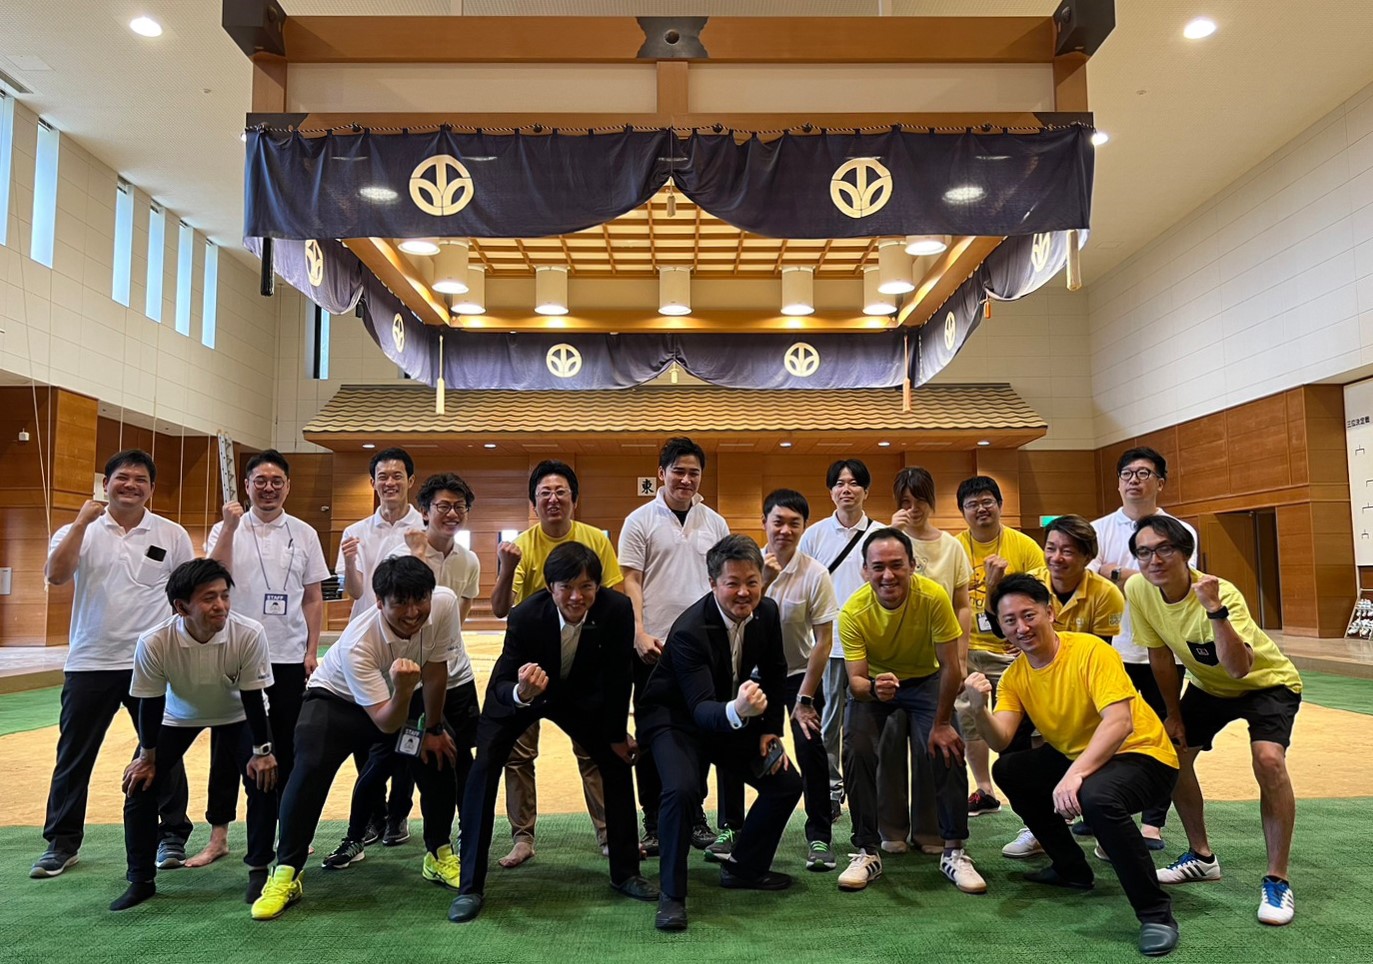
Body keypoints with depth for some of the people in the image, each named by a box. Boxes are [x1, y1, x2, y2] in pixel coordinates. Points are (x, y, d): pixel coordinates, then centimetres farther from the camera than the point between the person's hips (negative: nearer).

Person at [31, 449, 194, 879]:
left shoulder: (173, 536, 2)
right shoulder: (80, 531, 3)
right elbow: (56, 575, -15)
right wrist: (83, 521, -16)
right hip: (90, 663, 1)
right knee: (74, 756, 9)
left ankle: (172, 835, 20)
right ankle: (62, 842, 24)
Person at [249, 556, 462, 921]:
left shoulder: (444, 603, -31)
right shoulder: (357, 644, -39)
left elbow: (435, 672, -15)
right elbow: (386, 723, -36)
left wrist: (433, 729, -6)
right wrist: (403, 688, -57)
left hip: (403, 696, 4)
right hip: (337, 699, -4)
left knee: (442, 756, -8)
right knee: (310, 769, -24)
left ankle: (439, 854, 14)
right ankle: (285, 874, -7)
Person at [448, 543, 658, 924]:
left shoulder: (617, 610, -31)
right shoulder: (525, 616, -36)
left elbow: (617, 677, -16)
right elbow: (501, 687, -29)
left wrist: (618, 735, -6)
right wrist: (521, 691, -54)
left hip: (579, 694, 3)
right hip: (517, 693, -2)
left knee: (618, 763, 2)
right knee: (484, 770, -16)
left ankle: (625, 872, 20)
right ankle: (470, 886, -2)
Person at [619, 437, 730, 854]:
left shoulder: (715, 523, 9)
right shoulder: (640, 521, -1)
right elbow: (631, 581, -5)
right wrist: (641, 633, -15)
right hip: (654, 645, -3)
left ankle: (695, 814, 23)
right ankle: (654, 821, 17)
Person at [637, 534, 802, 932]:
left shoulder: (767, 612, -13)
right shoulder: (689, 630, -33)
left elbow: (775, 674, 4)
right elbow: (700, 708, -39)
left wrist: (770, 730, -1)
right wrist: (737, 711, -60)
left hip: (736, 716, 7)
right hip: (676, 718, -6)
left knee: (787, 783, 3)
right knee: (682, 790, -31)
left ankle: (744, 867, 23)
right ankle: (672, 895, -12)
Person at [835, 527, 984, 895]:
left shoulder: (933, 597, -29)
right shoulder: (853, 612, -27)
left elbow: (950, 667, -20)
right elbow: (855, 680, -26)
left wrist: (941, 724, -17)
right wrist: (873, 688, -49)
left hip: (925, 680, 0)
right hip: (873, 683, 0)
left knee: (948, 748, -21)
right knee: (856, 750, -22)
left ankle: (954, 852, -4)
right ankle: (867, 853, -7)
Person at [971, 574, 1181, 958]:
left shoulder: (1090, 651, -21)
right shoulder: (1015, 675, -2)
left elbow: (1119, 722, -31)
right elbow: (1002, 742, -12)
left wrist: (1075, 774, -41)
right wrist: (979, 709, -32)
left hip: (1141, 754, -8)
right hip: (1077, 756, 8)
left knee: (1096, 797, -36)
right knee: (1010, 770, 1)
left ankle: (1156, 911, -17)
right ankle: (1072, 869, 17)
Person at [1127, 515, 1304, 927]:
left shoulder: (1222, 593, -35)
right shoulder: (1137, 590, -20)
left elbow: (1240, 668, -48)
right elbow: (1160, 656, -6)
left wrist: (1215, 610, -56)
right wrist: (1174, 714, 1)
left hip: (1266, 681, -6)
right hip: (1208, 685, 6)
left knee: (1268, 759, -27)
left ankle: (1277, 880, -11)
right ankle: (1202, 857, 23)